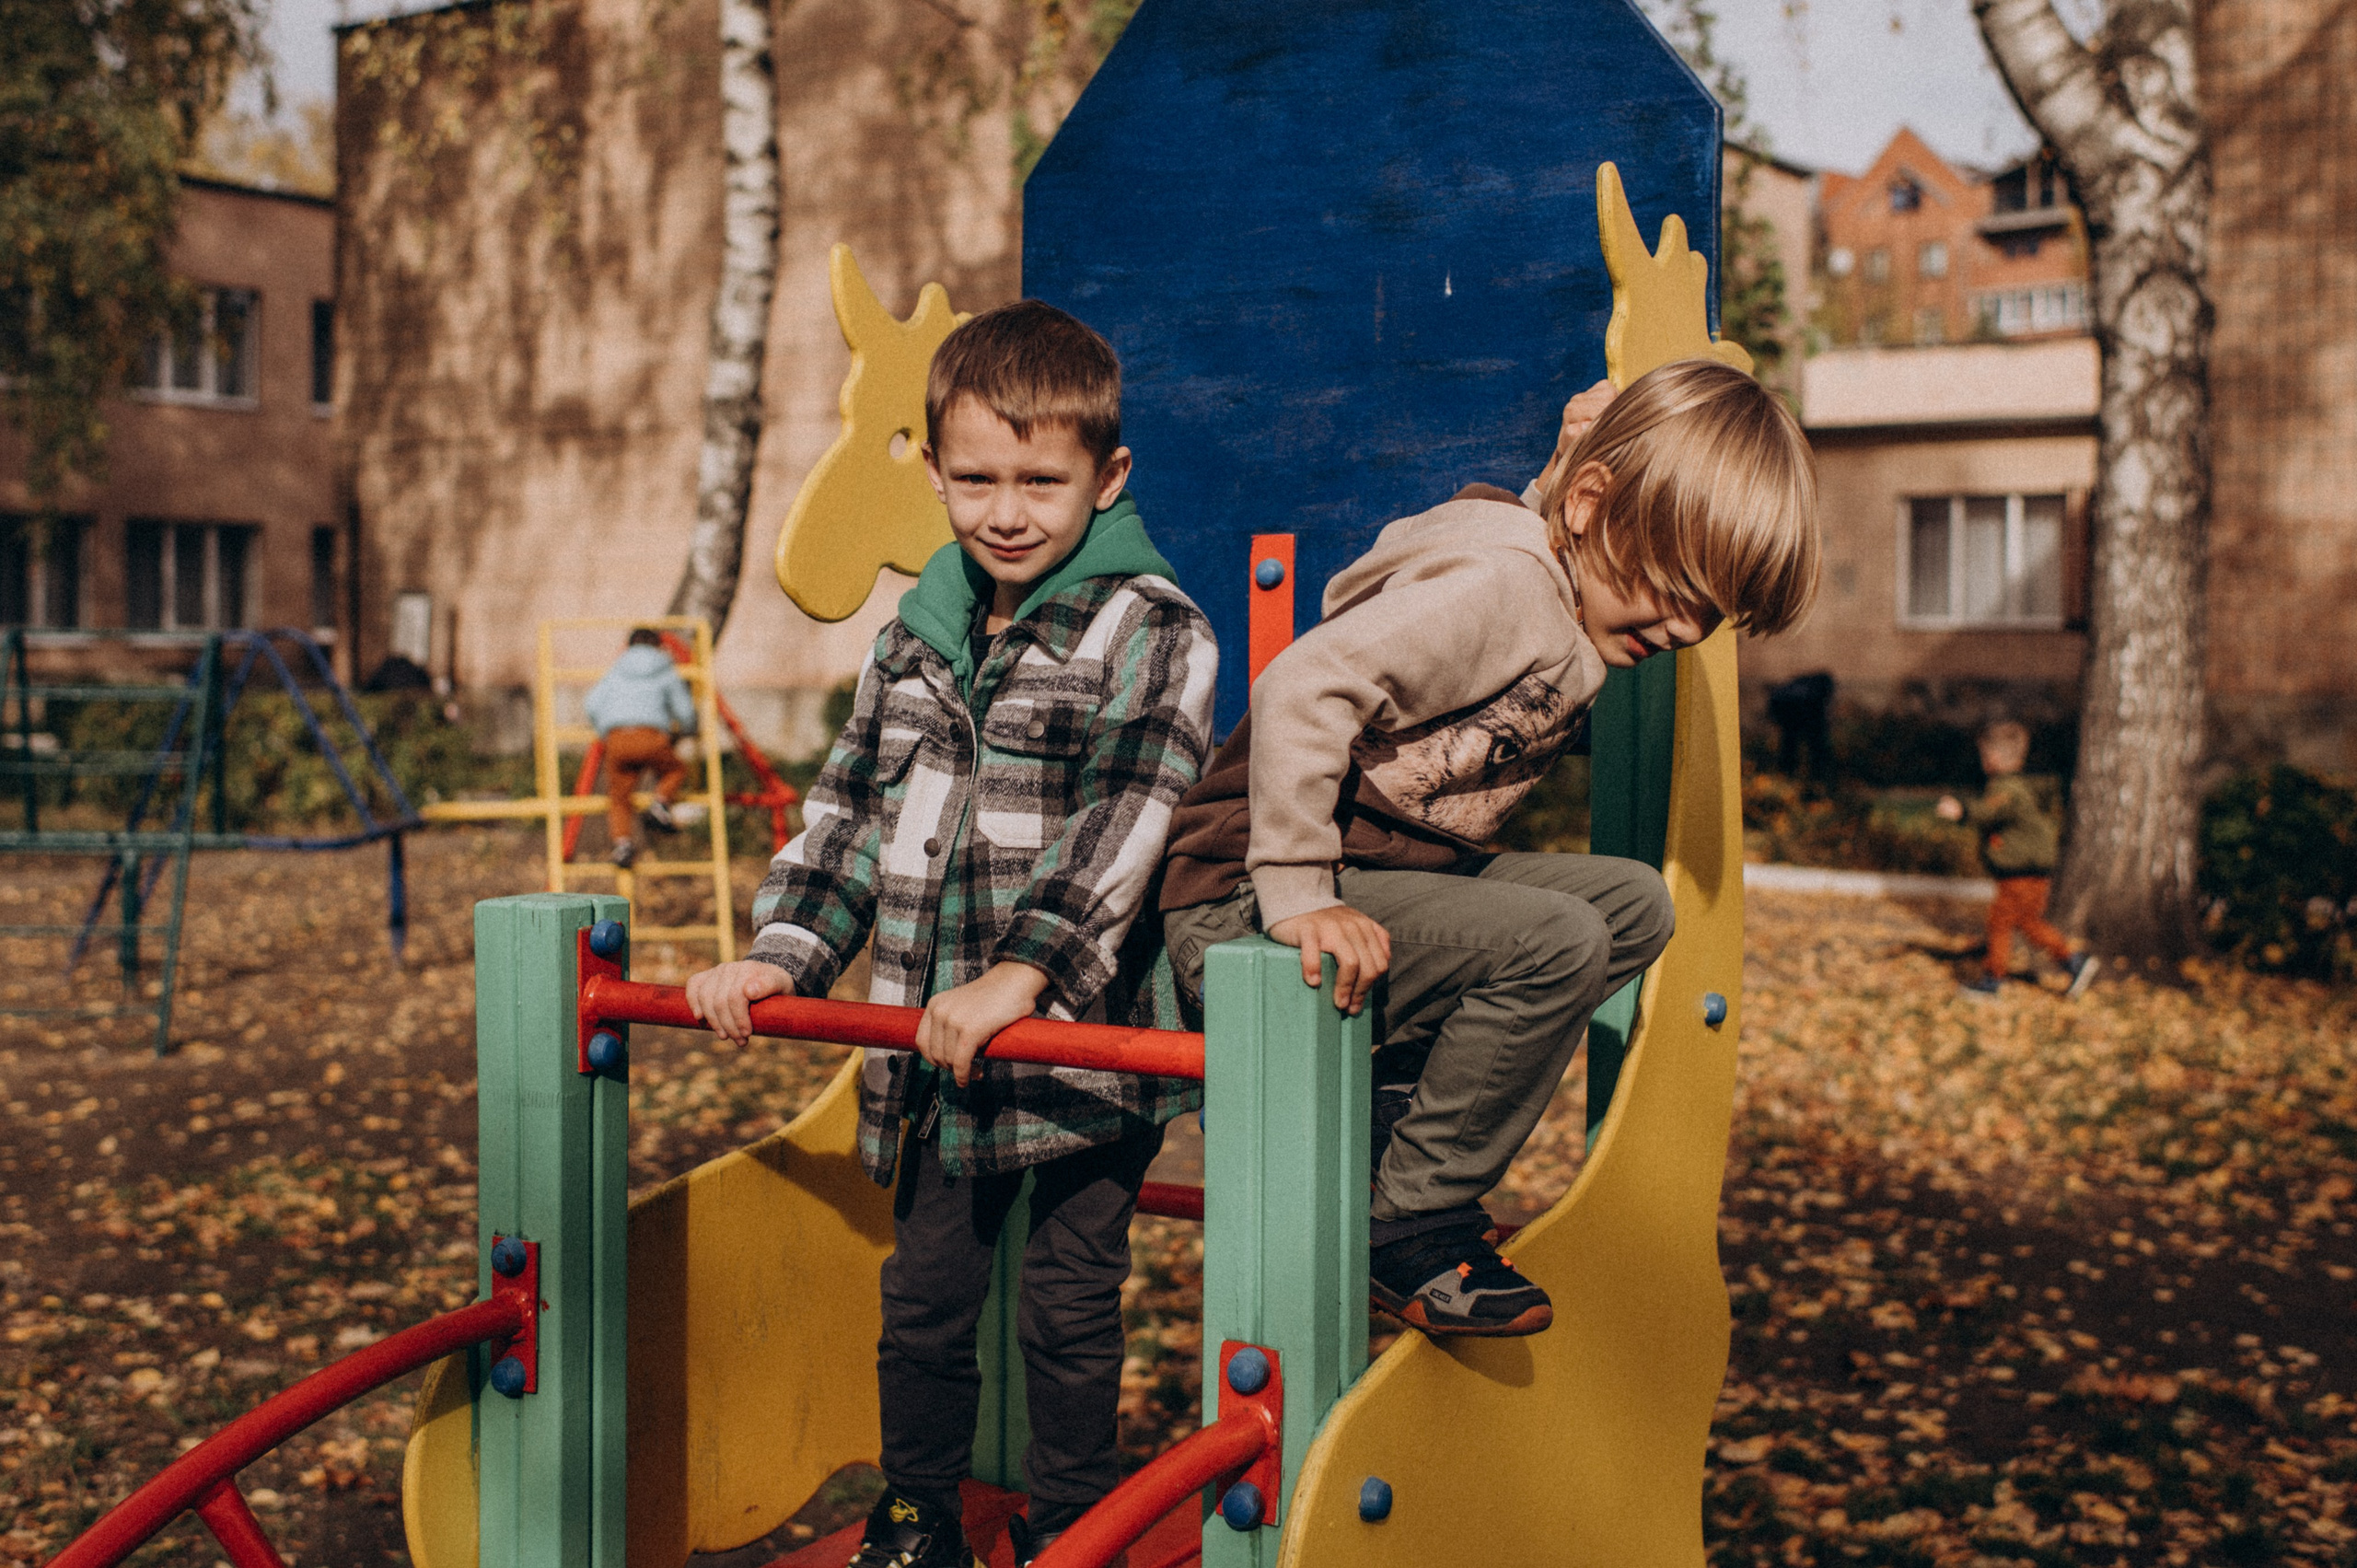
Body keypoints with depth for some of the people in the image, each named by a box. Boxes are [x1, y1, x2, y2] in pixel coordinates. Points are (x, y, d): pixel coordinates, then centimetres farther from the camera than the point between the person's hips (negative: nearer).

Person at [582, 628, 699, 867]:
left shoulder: (616, 671, 24)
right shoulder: (668, 672, 19)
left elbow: (592, 705, 13)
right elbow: (685, 712, 17)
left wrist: (605, 735, 28)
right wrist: (686, 731, 40)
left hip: (616, 740, 2)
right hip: (651, 738, -2)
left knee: (619, 799, 12)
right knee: (675, 770, 27)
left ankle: (622, 838, -14)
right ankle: (661, 804, 0)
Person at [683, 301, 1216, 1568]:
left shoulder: (1153, 631, -10)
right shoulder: (918, 633, 9)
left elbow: (1124, 831, -19)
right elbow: (850, 809, 13)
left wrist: (1025, 972, -26)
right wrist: (782, 952, 2)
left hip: (1089, 1046, -5)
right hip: (935, 1049, 5)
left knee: (1067, 1309, 6)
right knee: (922, 1299, 15)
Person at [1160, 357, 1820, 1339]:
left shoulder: (1569, 601, 10)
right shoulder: (1498, 582, -20)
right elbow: (1304, 686, -28)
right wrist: (1298, 894, -30)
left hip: (1389, 877, 10)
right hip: (1243, 905, -10)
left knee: (1633, 903, 4)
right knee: (1556, 944, -25)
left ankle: (1401, 1090, 1)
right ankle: (1407, 1223, -10)